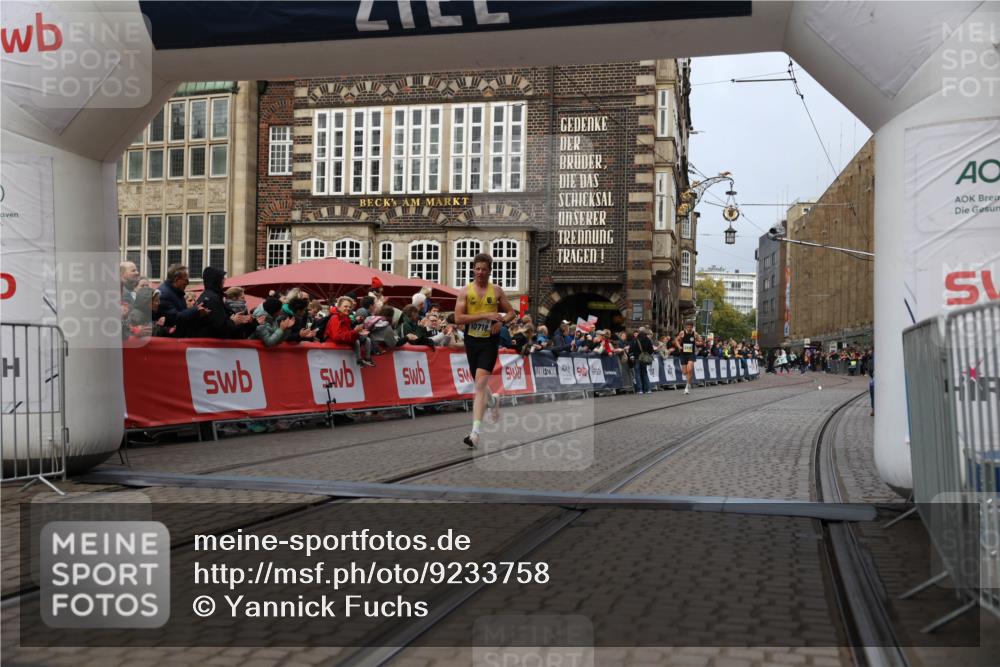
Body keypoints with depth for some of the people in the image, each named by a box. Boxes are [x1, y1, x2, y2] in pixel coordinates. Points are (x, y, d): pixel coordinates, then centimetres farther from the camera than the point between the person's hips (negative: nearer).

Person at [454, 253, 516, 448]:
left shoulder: (496, 290, 3)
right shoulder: (465, 291, -1)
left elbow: (511, 312, 11)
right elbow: (458, 318, -11)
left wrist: (501, 321, -11)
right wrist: (485, 315, -18)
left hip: (490, 341, -2)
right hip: (471, 340, 2)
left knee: (481, 383, -15)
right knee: (479, 383, 17)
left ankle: (475, 432, -19)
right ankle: (493, 402, 53)